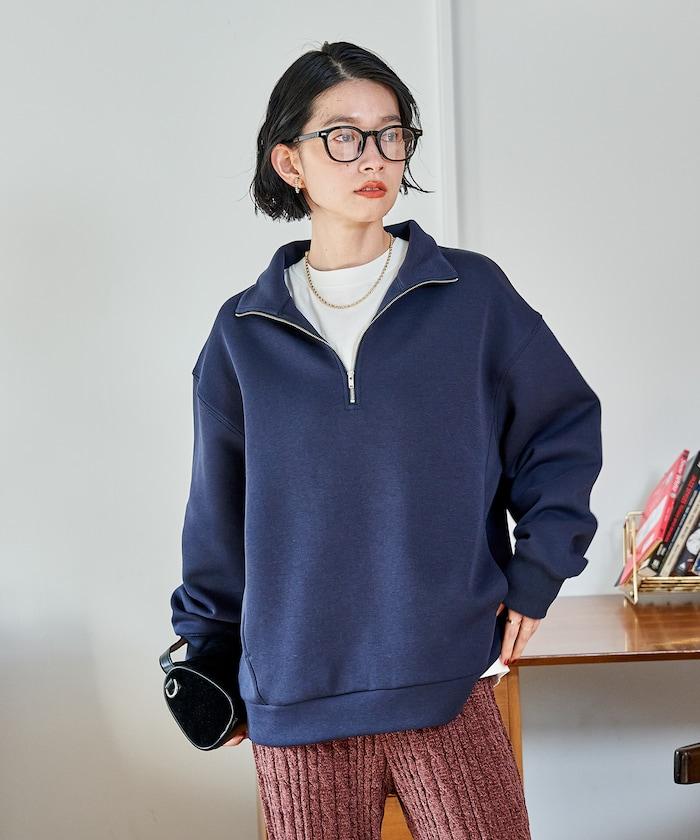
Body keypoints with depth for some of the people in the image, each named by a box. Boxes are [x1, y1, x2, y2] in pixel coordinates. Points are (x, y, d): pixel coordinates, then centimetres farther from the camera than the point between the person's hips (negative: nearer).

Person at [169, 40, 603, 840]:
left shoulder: (472, 294, 0)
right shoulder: (243, 332, 4)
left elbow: (566, 427, 8)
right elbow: (218, 515, 12)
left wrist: (535, 572, 0)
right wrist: (208, 656, 15)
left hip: (450, 687, -1)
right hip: (294, 706, 2)